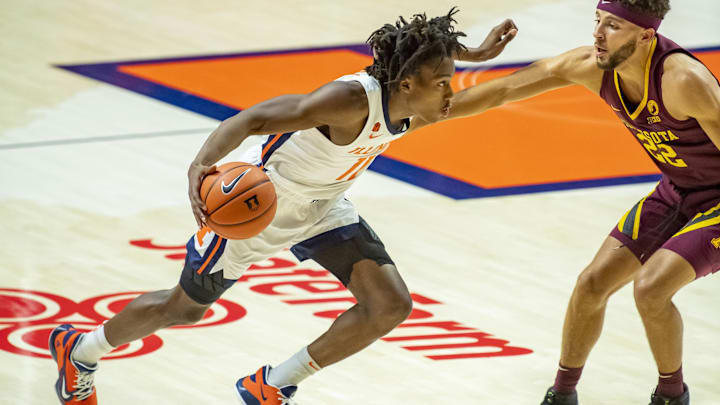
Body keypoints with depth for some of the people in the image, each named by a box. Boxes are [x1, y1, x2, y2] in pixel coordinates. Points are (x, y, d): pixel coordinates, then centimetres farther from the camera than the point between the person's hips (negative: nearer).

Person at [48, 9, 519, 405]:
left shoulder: (408, 106, -15)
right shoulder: (352, 100, -39)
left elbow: (411, 55, 11)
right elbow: (253, 119, -43)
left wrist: (474, 54, 11)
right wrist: (202, 165, -57)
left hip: (322, 208, 7)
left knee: (391, 305, -11)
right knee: (185, 307, 13)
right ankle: (80, 350, 42)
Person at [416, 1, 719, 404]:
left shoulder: (682, 80, -35)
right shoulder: (592, 66, -15)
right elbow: (501, 91, -8)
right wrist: (415, 118, -8)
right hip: (676, 190, 7)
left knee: (651, 287, -21)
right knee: (593, 283, 3)